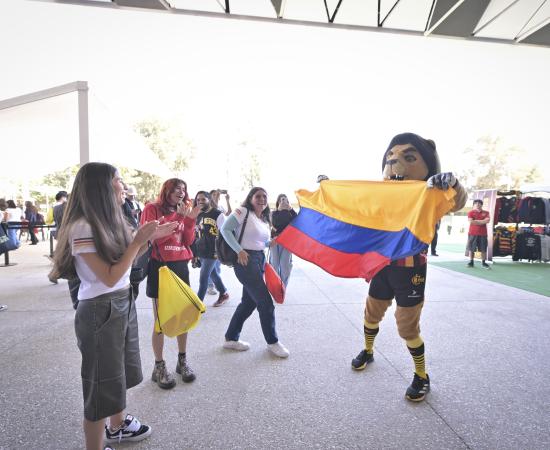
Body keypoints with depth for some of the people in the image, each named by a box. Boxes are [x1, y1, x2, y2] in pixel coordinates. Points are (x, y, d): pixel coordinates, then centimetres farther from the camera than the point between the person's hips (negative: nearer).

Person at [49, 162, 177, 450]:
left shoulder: (108, 220, 5)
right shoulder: (83, 227, -21)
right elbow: (110, 277, -22)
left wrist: (149, 237, 3)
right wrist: (138, 240, -21)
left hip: (124, 303, 9)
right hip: (100, 310, -9)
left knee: (119, 372, 25)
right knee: (102, 381, 8)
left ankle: (117, 426, 47)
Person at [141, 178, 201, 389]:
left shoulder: (183, 211, 13)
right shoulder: (152, 209, -3)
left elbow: (188, 241, 7)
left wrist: (190, 220, -7)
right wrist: (178, 217, -17)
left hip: (181, 266, 5)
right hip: (159, 267, -5)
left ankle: (182, 360, 25)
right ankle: (159, 367, 14)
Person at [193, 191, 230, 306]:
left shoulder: (218, 214, -10)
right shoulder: (199, 215, 11)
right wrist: (195, 251, 16)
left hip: (212, 251, -7)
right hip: (201, 251, 7)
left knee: (203, 278, -5)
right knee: (213, 274, 18)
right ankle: (223, 294, 35)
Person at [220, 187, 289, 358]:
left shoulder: (265, 221, 14)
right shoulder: (243, 211, -8)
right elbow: (225, 229, -14)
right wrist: (239, 250, -20)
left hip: (260, 260, 9)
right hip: (245, 260, -9)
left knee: (249, 302, 14)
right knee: (266, 302, -5)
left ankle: (230, 338, 29)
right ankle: (272, 342, 13)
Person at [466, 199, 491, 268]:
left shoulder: (486, 213, 9)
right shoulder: (471, 212, 3)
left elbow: (487, 220, -8)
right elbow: (471, 222, -11)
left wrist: (476, 221, -9)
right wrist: (482, 222, -6)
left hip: (483, 233, 2)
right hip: (472, 233, -1)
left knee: (483, 249, 3)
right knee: (471, 248, 0)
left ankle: (483, 263, 12)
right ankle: (471, 262, 8)